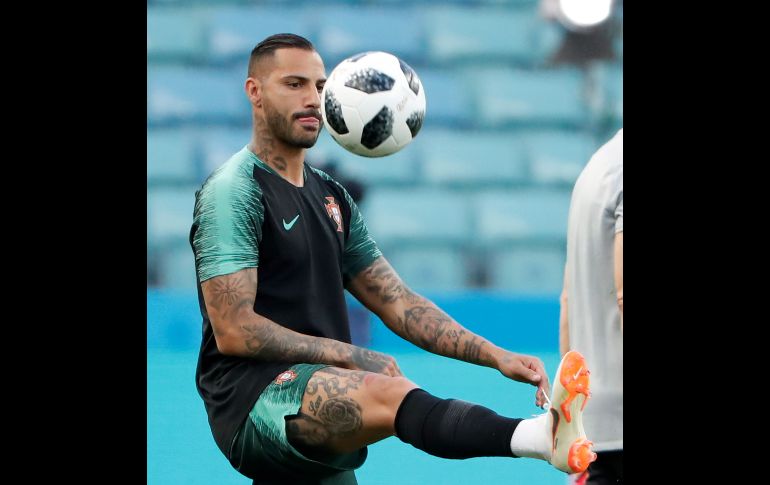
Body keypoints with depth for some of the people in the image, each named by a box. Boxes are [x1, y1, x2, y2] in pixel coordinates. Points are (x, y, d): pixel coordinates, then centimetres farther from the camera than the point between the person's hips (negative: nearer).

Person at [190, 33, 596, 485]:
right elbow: (233, 331, -14)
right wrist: (350, 356, -13)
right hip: (250, 396, -9)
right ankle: (544, 435, -58)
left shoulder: (331, 197, 21)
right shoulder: (234, 191, -5)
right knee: (387, 393, -32)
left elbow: (399, 303, 17)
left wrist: (496, 355, 4)